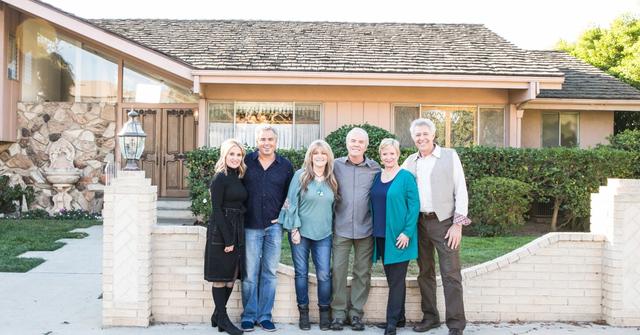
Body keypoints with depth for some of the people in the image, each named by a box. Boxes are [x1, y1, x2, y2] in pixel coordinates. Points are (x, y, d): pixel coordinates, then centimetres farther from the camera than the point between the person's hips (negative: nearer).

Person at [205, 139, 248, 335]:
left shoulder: (238, 178, 13)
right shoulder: (220, 178, -10)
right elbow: (216, 209, -14)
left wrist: (238, 235, 7)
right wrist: (227, 239, -16)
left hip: (237, 231, 8)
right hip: (221, 232, -8)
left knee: (232, 275, 10)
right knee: (220, 276, 1)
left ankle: (218, 315, 22)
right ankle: (222, 318, 11)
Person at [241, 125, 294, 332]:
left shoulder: (286, 165, 3)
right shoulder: (246, 161, 0)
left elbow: (290, 195, 12)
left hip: (274, 226, 1)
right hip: (251, 226, -1)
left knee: (270, 273, 8)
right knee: (250, 274, 3)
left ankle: (265, 316, 19)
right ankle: (249, 316, 16)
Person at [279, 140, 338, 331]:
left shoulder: (332, 180, 6)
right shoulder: (300, 175, -4)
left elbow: (333, 205, 13)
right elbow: (291, 203, -5)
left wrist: (333, 228, 9)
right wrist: (294, 229, -9)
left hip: (323, 234, 2)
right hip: (300, 232, -2)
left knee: (324, 274, 0)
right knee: (301, 273, 6)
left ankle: (324, 312, 17)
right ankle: (303, 312, 18)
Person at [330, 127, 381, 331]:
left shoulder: (376, 169, 0)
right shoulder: (336, 165, 0)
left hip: (365, 228, 0)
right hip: (341, 228, 0)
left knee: (362, 272, 7)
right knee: (338, 270, 2)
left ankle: (356, 312, 19)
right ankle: (339, 312, 14)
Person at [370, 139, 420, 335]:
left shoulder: (406, 177, -8)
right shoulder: (377, 177, 10)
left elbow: (414, 206, -11)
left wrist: (407, 232, -16)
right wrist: (373, 230, 10)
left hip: (399, 237, -6)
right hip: (381, 235, 6)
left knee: (396, 279, 0)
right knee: (392, 278, 13)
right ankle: (399, 317, 25)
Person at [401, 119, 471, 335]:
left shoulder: (450, 156, -1)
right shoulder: (409, 162, 9)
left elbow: (461, 191, -4)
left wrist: (458, 224, -10)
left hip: (444, 222, -4)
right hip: (419, 223, 4)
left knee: (451, 274, -4)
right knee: (425, 272, 12)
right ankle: (430, 317, 24)